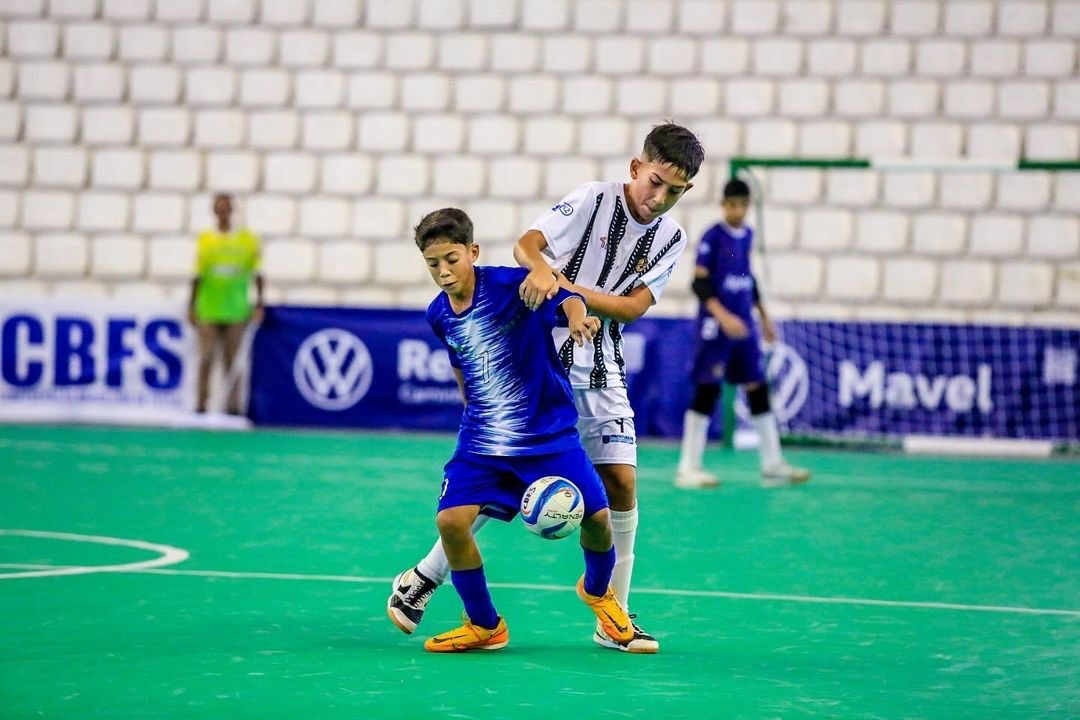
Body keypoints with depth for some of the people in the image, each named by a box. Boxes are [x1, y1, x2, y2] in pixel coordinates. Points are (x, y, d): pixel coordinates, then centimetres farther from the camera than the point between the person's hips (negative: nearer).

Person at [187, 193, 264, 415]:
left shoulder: (247, 238, 3)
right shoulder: (205, 239, 5)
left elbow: (257, 273, 4)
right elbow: (198, 274, 7)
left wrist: (259, 304, -2)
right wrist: (192, 306, 5)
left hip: (236, 311, 0)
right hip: (208, 311, 0)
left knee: (233, 361, 2)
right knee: (206, 360, -2)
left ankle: (233, 405, 7)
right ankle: (201, 405, 2)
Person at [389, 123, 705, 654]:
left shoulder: (671, 239, 3)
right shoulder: (593, 200, -9)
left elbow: (633, 306, -7)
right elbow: (527, 243, -19)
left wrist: (572, 290, -23)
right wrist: (540, 268, -42)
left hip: (600, 371, 4)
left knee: (620, 483, -4)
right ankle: (423, 578, 12)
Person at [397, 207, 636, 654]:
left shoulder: (511, 284, -14)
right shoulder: (439, 315, 1)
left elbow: (567, 298, -28)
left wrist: (576, 315, -49)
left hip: (549, 433, -3)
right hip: (482, 441, 3)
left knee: (596, 516, -5)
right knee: (451, 520, -16)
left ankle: (597, 590, 32)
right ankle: (485, 626, 4)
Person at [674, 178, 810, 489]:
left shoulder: (747, 235, 10)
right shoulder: (712, 237, -10)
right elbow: (699, 283, -15)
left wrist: (763, 315, 23)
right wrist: (723, 316, -24)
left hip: (743, 326, 7)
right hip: (715, 326, -7)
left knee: (758, 389, 7)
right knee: (706, 392, -5)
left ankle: (772, 464, 13)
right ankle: (688, 468, 1)